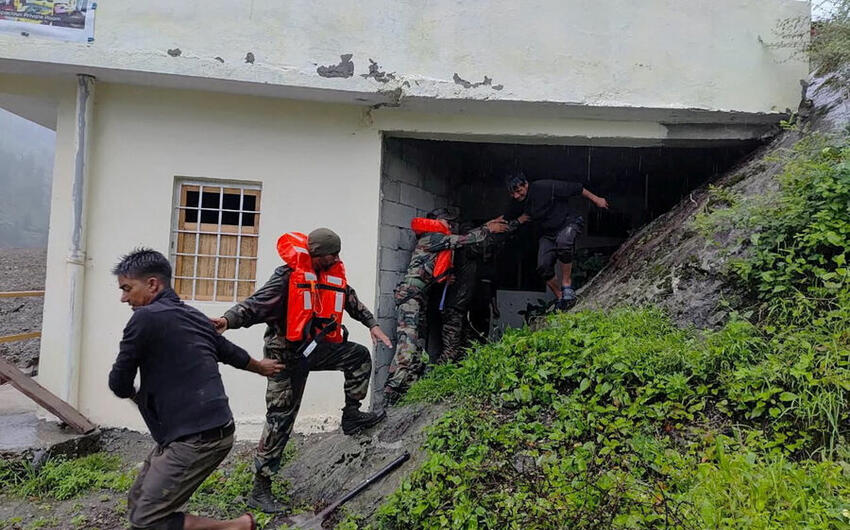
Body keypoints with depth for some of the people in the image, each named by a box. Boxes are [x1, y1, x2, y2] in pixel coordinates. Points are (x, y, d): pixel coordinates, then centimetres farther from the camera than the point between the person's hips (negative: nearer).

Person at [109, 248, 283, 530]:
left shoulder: (145, 318, -13)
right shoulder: (193, 316, 12)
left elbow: (119, 383, -5)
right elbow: (230, 351, 27)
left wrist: (136, 395, 19)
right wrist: (260, 367, 47)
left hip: (197, 440, -9)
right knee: (138, 502, 16)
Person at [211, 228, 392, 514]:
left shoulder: (335, 273, 8)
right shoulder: (289, 274, -15)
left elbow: (352, 301, 22)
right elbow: (257, 303, -23)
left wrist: (372, 325, 18)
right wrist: (229, 319, -39)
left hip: (317, 347, 7)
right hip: (288, 352, -7)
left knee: (359, 356, 1)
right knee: (280, 418, -4)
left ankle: (352, 416, 17)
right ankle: (260, 490, 7)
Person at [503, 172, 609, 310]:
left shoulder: (544, 187, -25)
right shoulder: (516, 203, -7)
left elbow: (576, 188, -15)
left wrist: (596, 200, -4)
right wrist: (519, 220, -12)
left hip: (569, 222, -5)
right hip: (548, 233, 5)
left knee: (562, 242, -39)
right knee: (543, 268, -12)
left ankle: (567, 285, -24)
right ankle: (560, 298, 8)